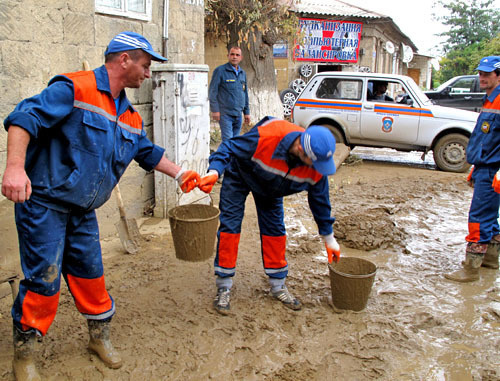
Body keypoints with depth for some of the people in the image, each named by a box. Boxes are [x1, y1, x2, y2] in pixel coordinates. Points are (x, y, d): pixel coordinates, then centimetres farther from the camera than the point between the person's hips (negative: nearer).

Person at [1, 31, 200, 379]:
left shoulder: (129, 115, 11)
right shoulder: (74, 89, -15)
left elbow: (147, 151, 25)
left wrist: (180, 174, 21)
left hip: (83, 211, 7)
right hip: (43, 202, -7)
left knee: (90, 274, 12)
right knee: (44, 279, -2)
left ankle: (100, 336, 33)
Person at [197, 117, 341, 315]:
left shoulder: (316, 165, -26)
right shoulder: (264, 137, -43)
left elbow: (319, 200, -11)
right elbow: (229, 148, -30)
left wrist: (329, 239, -3)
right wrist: (215, 171, -50)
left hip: (271, 188, 4)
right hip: (239, 176, -3)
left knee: (274, 231, 2)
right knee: (229, 226, -8)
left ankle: (278, 285, 18)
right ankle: (223, 288, 2)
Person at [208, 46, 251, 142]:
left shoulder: (243, 73, 16)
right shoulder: (220, 70, -4)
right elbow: (212, 91, -7)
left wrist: (247, 112, 18)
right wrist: (215, 110, -13)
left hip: (238, 115, 6)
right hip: (225, 114, -6)